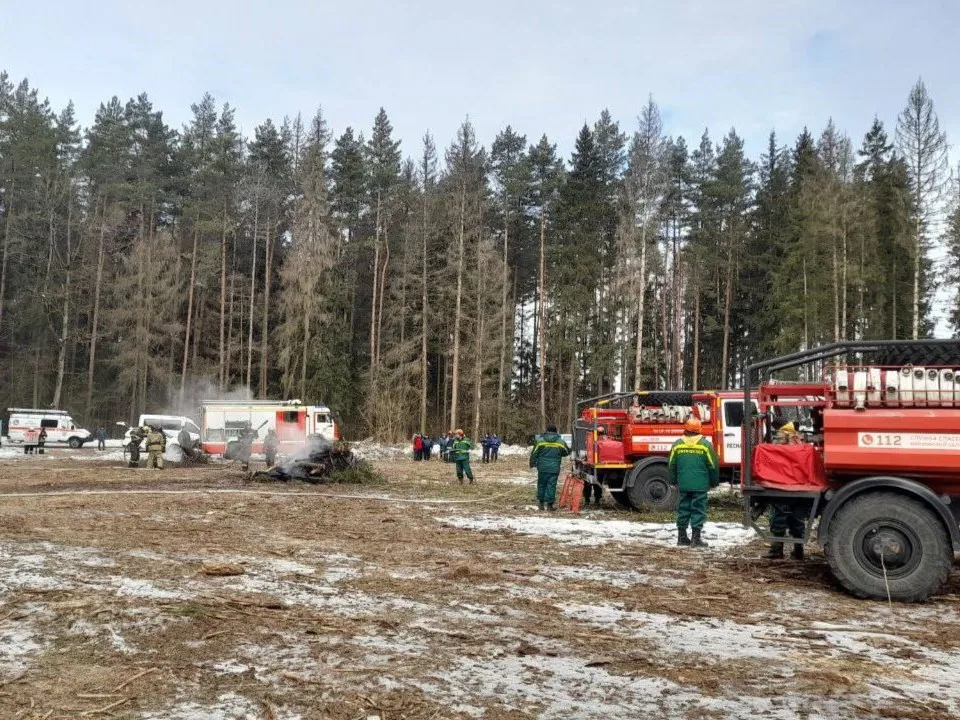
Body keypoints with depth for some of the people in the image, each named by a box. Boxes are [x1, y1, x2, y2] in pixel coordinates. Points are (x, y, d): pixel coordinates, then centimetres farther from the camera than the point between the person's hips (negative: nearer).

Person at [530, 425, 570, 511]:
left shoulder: (540, 440, -3)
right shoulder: (561, 442, 0)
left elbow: (534, 453, 0)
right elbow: (566, 452, 14)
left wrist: (532, 463, 14)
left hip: (542, 468, 0)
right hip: (554, 468, 0)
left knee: (541, 484, 14)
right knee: (551, 485, 3)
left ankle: (541, 502, 20)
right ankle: (549, 503, 0)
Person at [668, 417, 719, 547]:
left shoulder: (677, 445, 3)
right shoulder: (706, 445, -5)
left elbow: (671, 465, 9)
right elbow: (713, 466, 0)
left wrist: (674, 481, 22)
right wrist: (714, 482, 13)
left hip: (683, 484, 3)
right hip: (700, 485, -3)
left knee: (683, 508, 11)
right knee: (698, 510, 1)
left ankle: (682, 536, 16)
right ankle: (696, 538, -1)